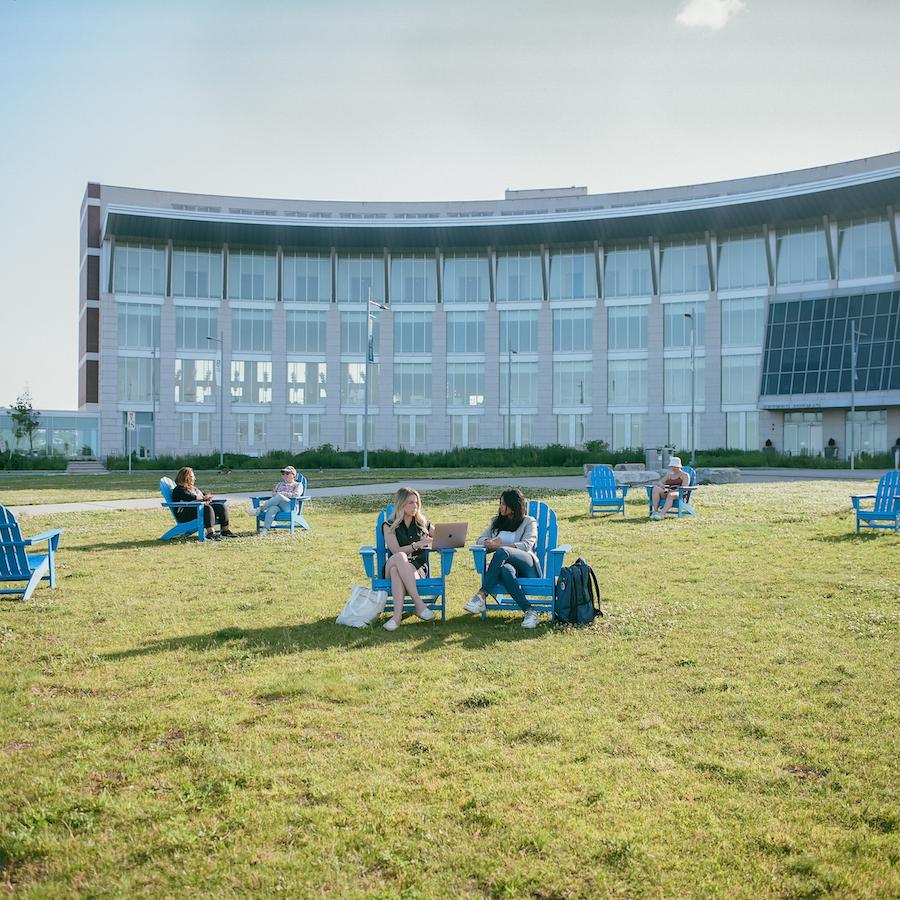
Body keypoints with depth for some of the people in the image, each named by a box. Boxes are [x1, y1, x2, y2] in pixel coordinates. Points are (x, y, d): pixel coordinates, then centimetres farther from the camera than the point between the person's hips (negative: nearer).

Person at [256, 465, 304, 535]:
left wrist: (282, 493, -3)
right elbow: (273, 493, 19)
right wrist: (278, 494, -3)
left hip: (291, 507, -3)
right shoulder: (280, 484, 31)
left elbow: (296, 495, -4)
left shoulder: (298, 485, 14)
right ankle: (265, 530, -52)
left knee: (279, 496, -34)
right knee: (272, 508, -36)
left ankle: (260, 509, -36)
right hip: (278, 506, 3)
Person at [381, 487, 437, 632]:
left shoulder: (423, 524, 17)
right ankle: (418, 604, -45)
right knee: (400, 557, -38)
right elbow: (396, 551, -5)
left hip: (418, 569, 1)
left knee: (396, 569, -36)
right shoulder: (390, 526, 10)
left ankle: (397, 615, -50)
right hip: (393, 567, -1)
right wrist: (417, 545, -19)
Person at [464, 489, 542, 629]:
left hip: (527, 567, -3)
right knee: (505, 570, -39)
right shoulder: (496, 521, 28)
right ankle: (529, 612, -43)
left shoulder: (529, 522, 13)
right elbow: (480, 540, 21)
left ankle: (481, 596, -37)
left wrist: (500, 546, -15)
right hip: (507, 564, 3)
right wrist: (490, 542, -4)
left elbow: (527, 545, -5)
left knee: (502, 552, -36)